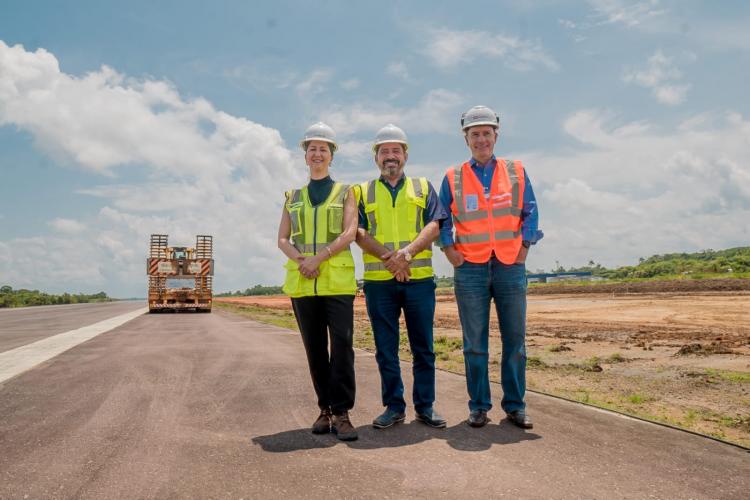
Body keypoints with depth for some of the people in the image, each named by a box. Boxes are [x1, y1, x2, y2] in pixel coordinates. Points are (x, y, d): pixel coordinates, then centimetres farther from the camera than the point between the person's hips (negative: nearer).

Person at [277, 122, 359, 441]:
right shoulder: (293, 197, 17)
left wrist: (319, 257, -16)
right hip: (301, 283, 3)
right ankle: (325, 408, 17)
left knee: (341, 344, -12)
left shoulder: (345, 192, 11)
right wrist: (301, 260, -12)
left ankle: (341, 412, -6)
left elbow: (350, 233, -3)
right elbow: (283, 240, 9)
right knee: (315, 349, 6)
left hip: (337, 281, -2)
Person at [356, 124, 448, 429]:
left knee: (423, 347, 4)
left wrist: (407, 252, -16)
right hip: (379, 281, 0)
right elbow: (358, 233, 0)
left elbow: (434, 226, 0)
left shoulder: (423, 188, 13)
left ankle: (425, 406, 16)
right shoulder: (363, 193, 13)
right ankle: (394, 407, 17)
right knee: (386, 349, 5)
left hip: (419, 279, 0)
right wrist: (389, 258, -15)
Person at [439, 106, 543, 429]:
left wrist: (523, 251, -1)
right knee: (475, 342, 4)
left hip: (510, 267, 1)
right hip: (470, 269, -1)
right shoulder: (453, 178, 7)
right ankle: (478, 406, 14)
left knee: (515, 339, 4)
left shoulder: (516, 172, 9)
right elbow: (441, 221, 8)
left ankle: (515, 405, 15)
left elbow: (530, 214, 9)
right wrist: (452, 255, -3)